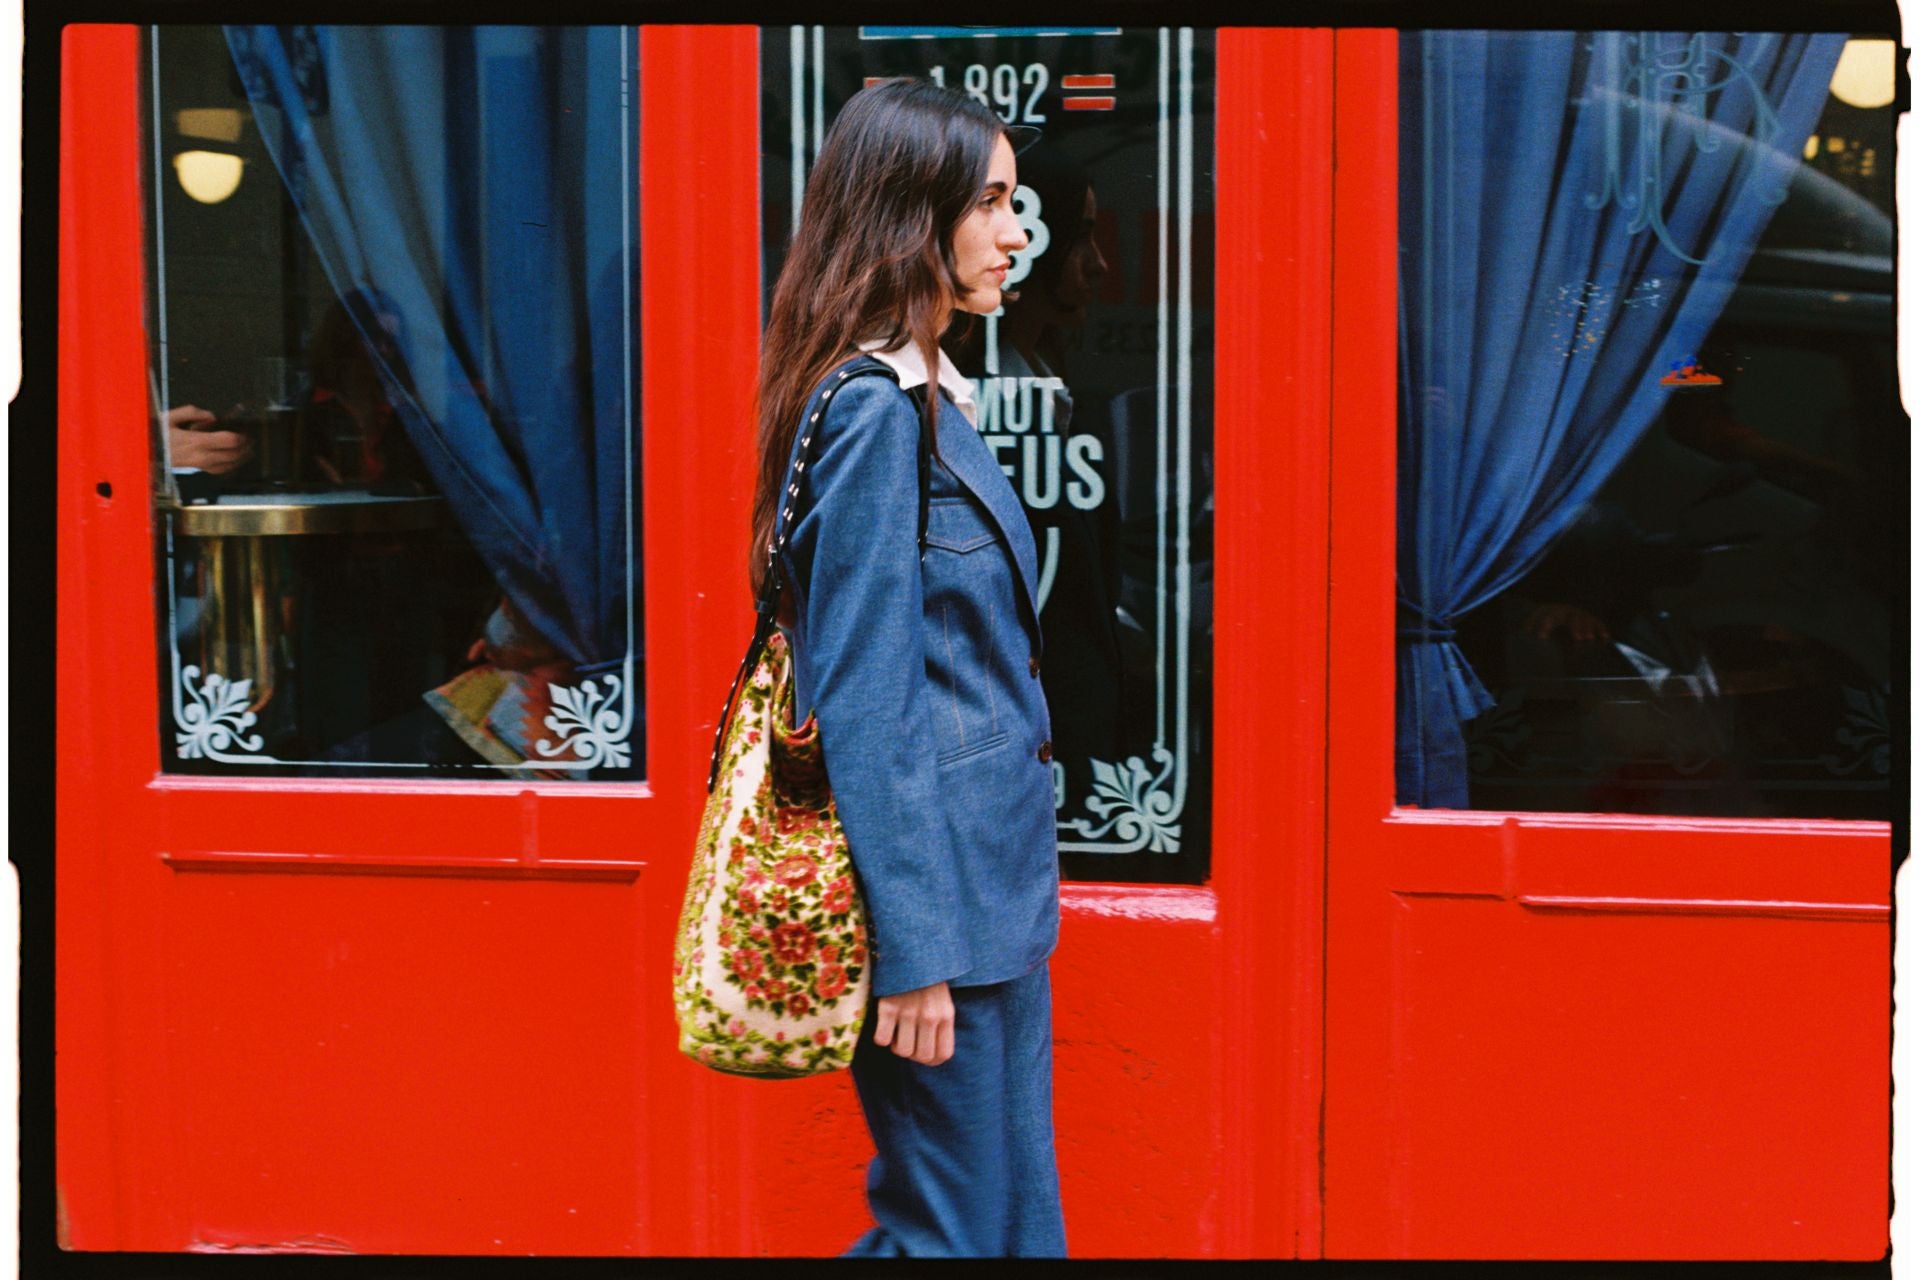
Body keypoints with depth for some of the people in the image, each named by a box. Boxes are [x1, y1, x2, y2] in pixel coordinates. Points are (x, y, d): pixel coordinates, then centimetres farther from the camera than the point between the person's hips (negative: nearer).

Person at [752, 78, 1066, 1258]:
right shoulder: (877, 415, -16)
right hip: (940, 891, -10)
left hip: (991, 883, 10)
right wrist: (914, 953, -20)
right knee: (963, 1229, -2)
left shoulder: (926, 397, 13)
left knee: (1015, 1217, 14)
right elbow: (866, 704, -20)